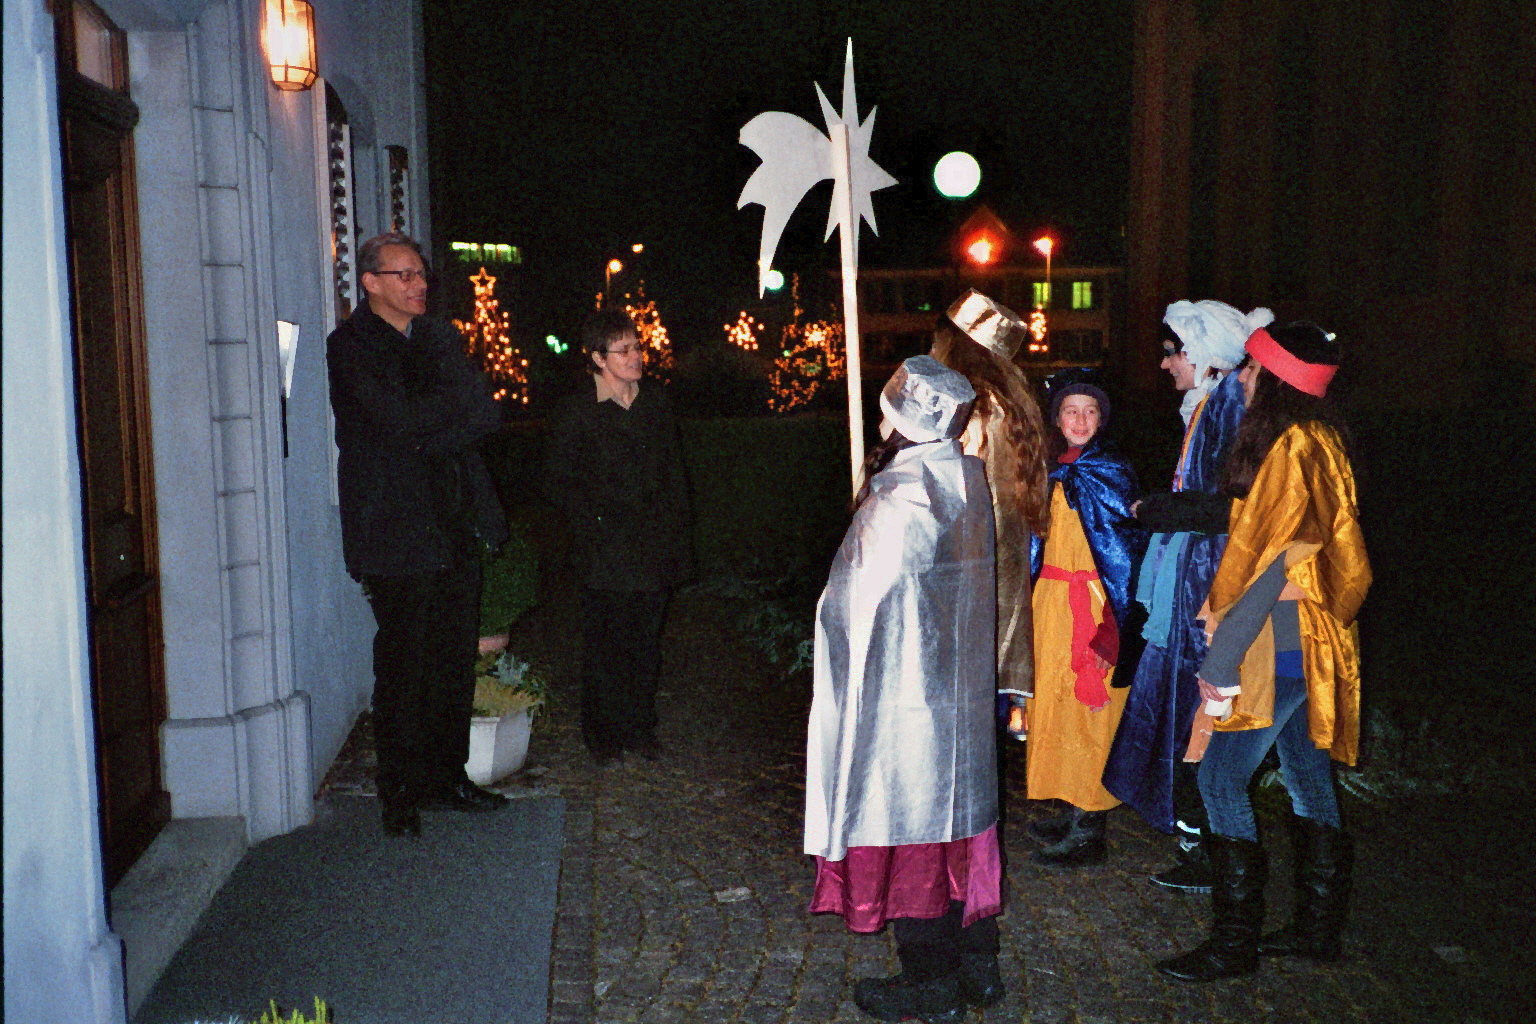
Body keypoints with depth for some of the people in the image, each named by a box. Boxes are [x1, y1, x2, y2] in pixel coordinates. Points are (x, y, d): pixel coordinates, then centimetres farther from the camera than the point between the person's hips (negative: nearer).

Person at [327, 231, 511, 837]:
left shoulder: (439, 338, 16)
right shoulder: (349, 346, -3)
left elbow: (487, 414, 4)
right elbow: (397, 419, -18)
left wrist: (426, 435, -11)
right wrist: (456, 402, -3)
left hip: (455, 525, 6)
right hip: (397, 531, -6)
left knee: (456, 660, 10)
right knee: (404, 667, -1)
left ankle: (447, 777, 23)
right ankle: (400, 793, 12)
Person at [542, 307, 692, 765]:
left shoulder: (656, 401, 8)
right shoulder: (576, 413, -6)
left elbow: (674, 471, 14)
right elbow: (557, 483, -2)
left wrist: (676, 532, 8)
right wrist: (595, 522, -11)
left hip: (655, 548, 4)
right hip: (606, 553, -4)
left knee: (646, 642, 12)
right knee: (605, 646, 4)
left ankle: (640, 728, 26)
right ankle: (603, 734, 19)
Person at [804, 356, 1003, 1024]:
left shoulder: (894, 500, -22)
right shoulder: (969, 480, 1)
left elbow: (854, 602, -17)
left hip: (900, 691, -7)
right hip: (962, 689, 8)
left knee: (908, 825, 6)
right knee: (960, 815, 18)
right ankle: (977, 962, 31)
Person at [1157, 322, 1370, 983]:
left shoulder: (1294, 446, -17)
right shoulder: (1318, 439, 13)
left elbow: (1268, 562, -22)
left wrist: (1221, 662, -20)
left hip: (1283, 642, -10)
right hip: (1305, 638, 10)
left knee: (1222, 778, -6)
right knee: (1306, 773, 16)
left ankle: (1234, 944, 2)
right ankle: (1318, 927, 28)